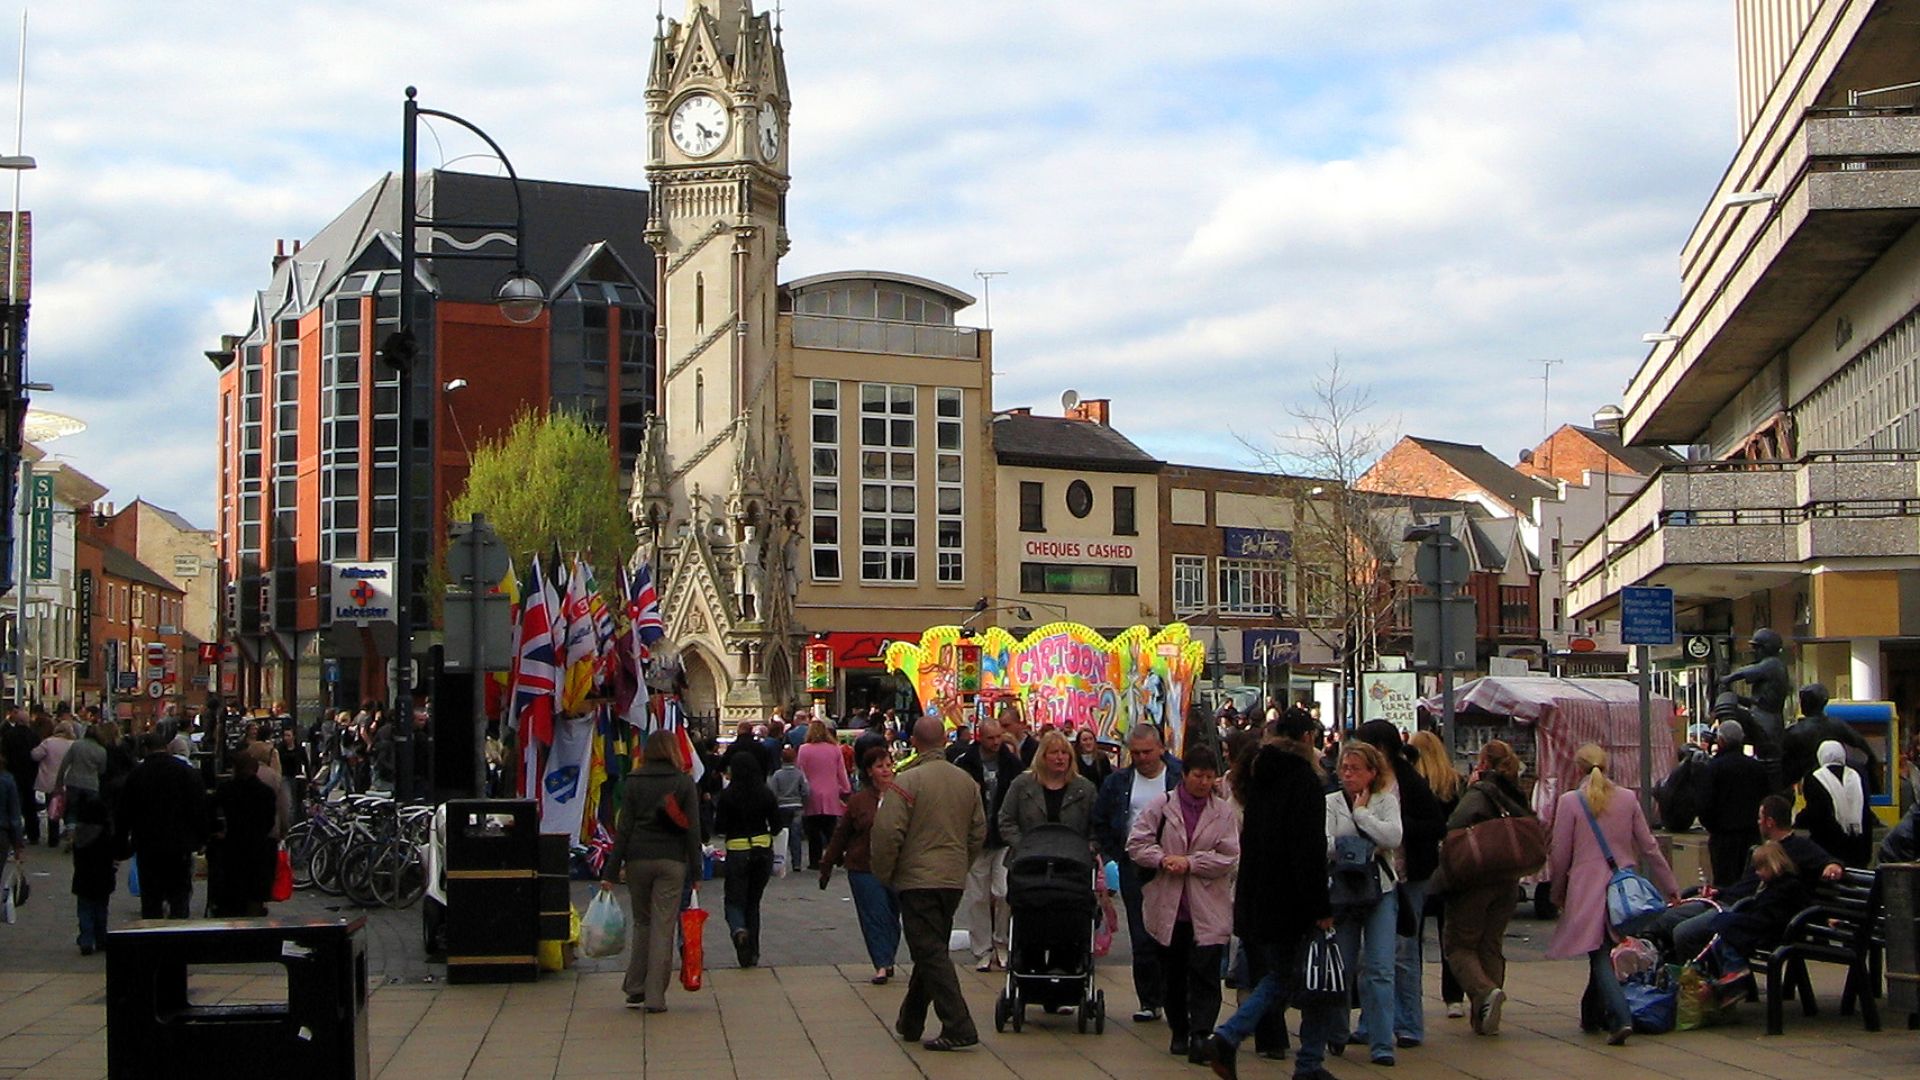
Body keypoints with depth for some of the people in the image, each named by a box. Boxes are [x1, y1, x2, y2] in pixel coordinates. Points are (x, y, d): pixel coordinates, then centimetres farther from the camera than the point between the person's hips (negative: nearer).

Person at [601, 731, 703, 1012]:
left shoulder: (633, 781, 3)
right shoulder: (684, 782, 1)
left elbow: (623, 828, 0)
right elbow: (692, 828, -2)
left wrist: (610, 872, 1)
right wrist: (695, 870, 2)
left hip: (638, 858, 1)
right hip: (671, 861, -1)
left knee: (642, 923, 15)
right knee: (663, 927, 0)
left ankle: (635, 990, 13)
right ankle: (655, 997, -2)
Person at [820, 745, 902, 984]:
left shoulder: (902, 797, -1)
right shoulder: (859, 801, -1)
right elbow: (840, 835, 7)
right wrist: (826, 866, 10)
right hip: (864, 868, -1)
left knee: (892, 916, 10)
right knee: (874, 915, -5)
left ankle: (886, 961, 26)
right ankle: (882, 965, 0)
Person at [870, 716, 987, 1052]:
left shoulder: (907, 780, -13)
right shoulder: (967, 781, 7)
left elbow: (887, 833, -16)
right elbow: (979, 833, 13)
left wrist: (884, 874, -2)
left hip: (918, 879, -7)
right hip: (954, 880, 7)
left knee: (930, 952, -5)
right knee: (931, 950, 17)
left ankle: (958, 1028, -12)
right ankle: (911, 1021, 29)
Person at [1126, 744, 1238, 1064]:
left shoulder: (1223, 813, 2)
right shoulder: (1161, 807, 2)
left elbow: (1229, 857, -5)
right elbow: (1136, 844, -1)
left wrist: (1189, 863, -14)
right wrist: (1163, 859, -17)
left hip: (1208, 909, -1)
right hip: (1167, 906, 1)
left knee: (1205, 974, -10)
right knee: (1172, 975, 13)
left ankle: (1200, 1037, -10)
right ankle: (1179, 1032, 28)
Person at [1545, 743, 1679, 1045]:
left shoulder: (1569, 802, -6)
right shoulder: (1628, 798, 5)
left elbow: (1560, 856, -3)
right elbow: (1648, 847, 7)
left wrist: (1557, 893, 10)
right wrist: (1670, 886, 14)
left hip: (1587, 889, -4)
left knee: (1600, 956, -4)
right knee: (1607, 951, 17)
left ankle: (1621, 1017, -21)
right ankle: (1593, 1015, 27)